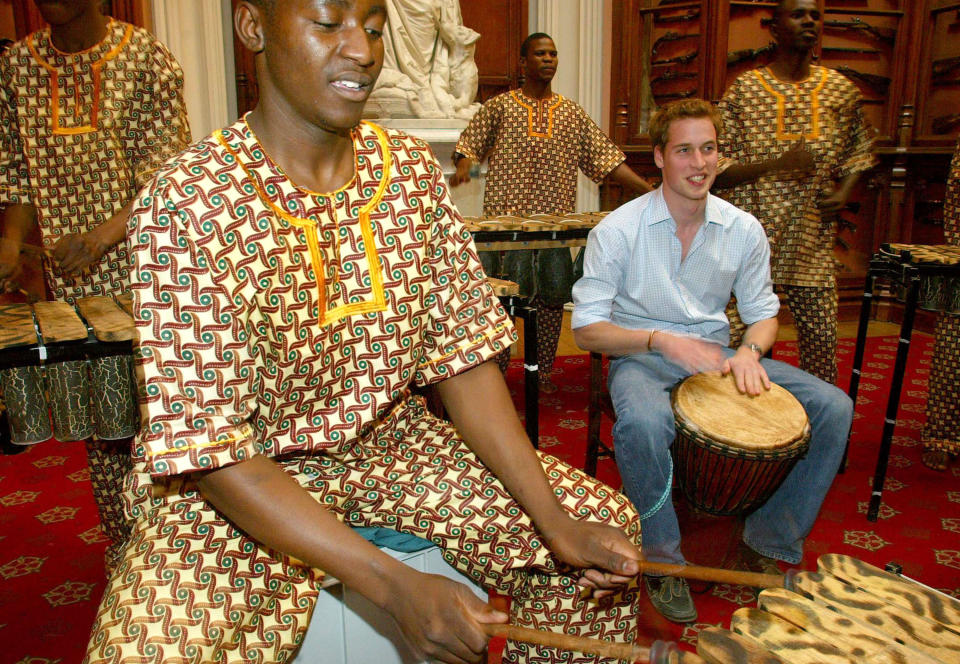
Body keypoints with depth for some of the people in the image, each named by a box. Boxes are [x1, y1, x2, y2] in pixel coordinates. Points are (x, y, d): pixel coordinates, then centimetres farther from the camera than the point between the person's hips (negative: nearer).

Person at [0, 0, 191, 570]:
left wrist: (104, 234, -22)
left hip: (146, 273, -4)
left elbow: (166, 176, -9)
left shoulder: (147, 58, -2)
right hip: (72, 286, 4)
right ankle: (122, 556, 26)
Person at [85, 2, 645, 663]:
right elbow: (208, 449, -21)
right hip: (229, 479, -3)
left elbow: (464, 357, -4)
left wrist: (556, 520, -14)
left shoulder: (412, 170, -4)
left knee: (605, 527, -4)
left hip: (390, 437, 4)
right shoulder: (186, 205, -19)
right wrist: (396, 586, -29)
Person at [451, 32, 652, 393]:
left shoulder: (572, 113, 14)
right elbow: (470, 143, 11)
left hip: (556, 219, 3)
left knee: (552, 294, 4)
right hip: (505, 216, -2)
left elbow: (606, 157, 9)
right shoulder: (499, 106, 8)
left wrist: (650, 191, -1)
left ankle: (542, 371, 17)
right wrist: (463, 167, -14)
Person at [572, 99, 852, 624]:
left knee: (833, 407, -11)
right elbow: (587, 329, -11)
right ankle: (662, 559, -11)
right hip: (642, 356, -4)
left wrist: (749, 351, -13)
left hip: (717, 351, 5)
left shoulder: (743, 230, 1)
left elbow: (762, 312, 10)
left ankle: (768, 542, 7)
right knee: (643, 423, -39)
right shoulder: (617, 230, -12)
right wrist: (662, 340, -25)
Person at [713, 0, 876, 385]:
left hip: (812, 241, 3)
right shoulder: (744, 89, -1)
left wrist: (844, 191, 5)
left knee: (821, 338, 6)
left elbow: (860, 148, 24)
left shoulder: (840, 89, 9)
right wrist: (777, 164, -18)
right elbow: (715, 170, -5)